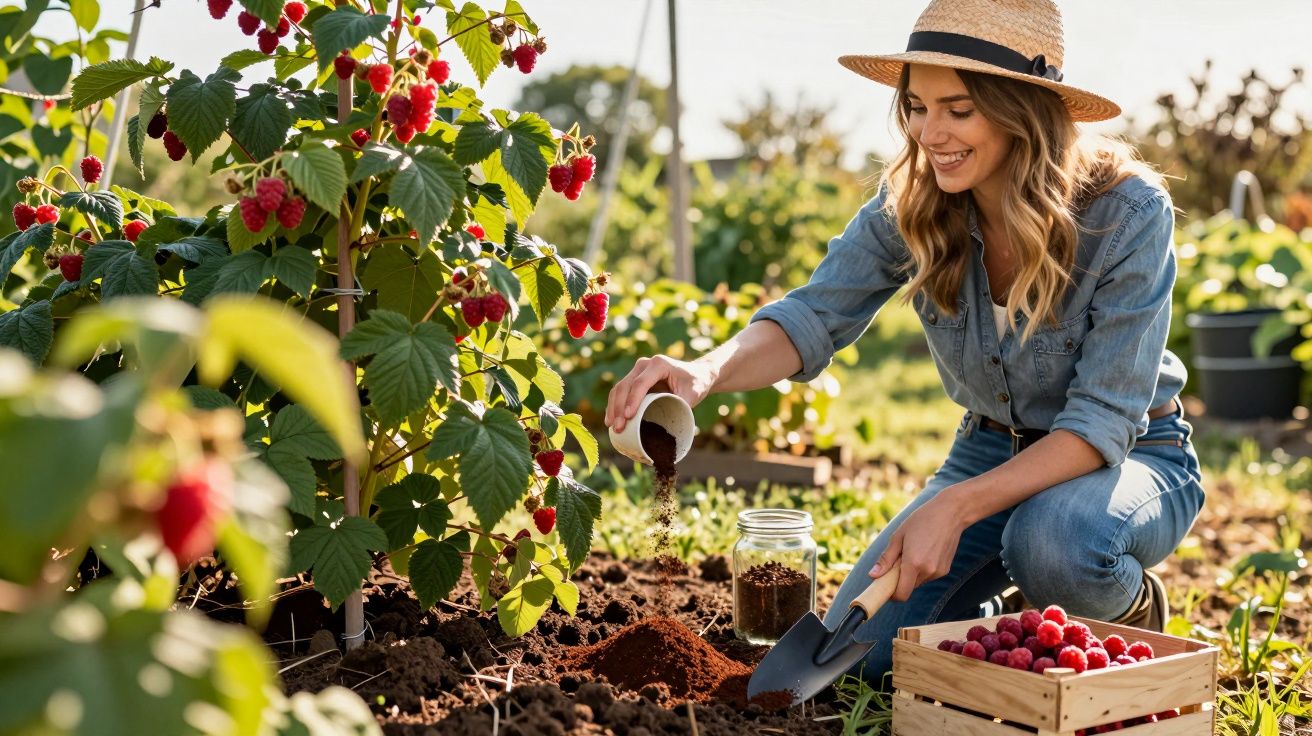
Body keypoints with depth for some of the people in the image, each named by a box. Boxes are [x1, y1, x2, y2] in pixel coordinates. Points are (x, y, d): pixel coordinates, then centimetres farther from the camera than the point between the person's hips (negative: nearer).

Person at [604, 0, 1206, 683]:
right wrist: (706, 372, -44)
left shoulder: (1128, 211, -25)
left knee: (1054, 542, -39)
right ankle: (1005, 605, 20)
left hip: (1132, 455, -3)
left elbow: (1103, 419, -26)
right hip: (991, 449, 4)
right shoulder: (910, 202, -13)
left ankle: (1133, 610, -3)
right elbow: (816, 314, -21)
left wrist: (954, 507, -37)